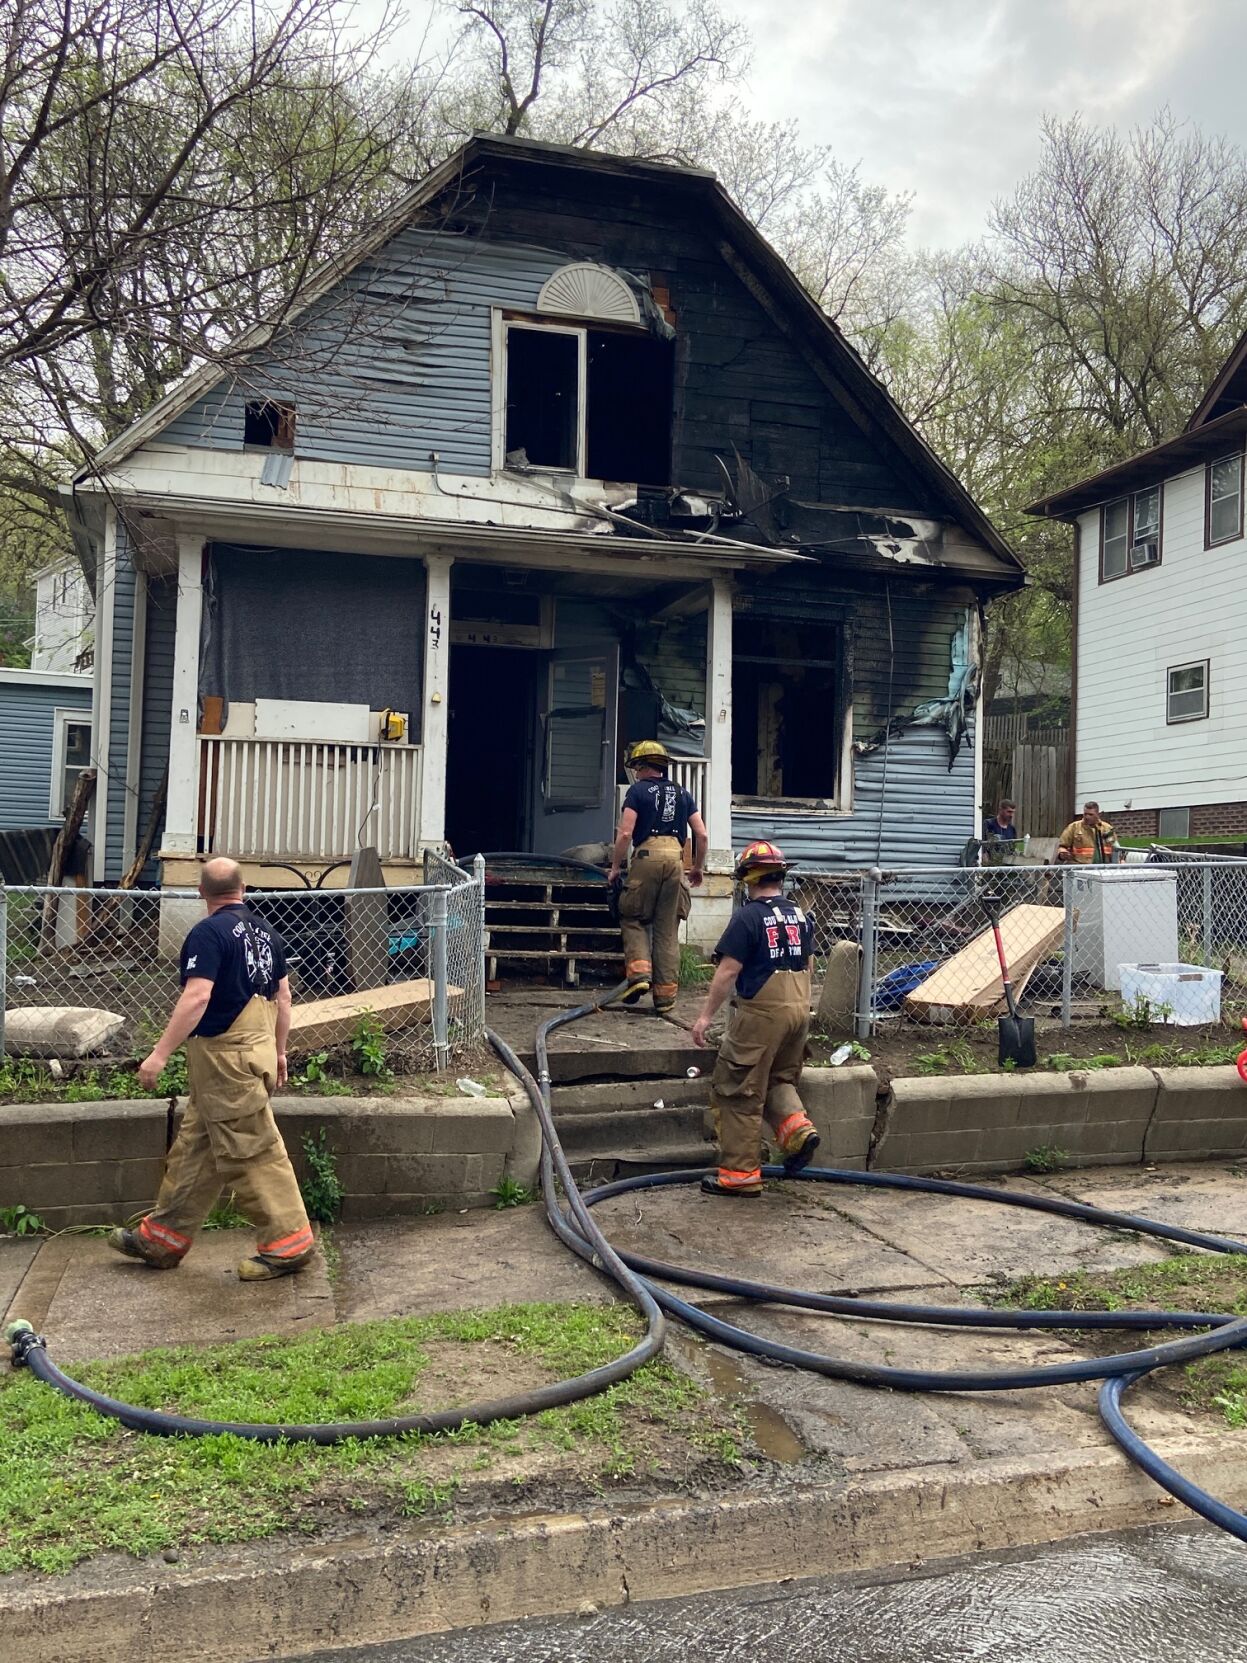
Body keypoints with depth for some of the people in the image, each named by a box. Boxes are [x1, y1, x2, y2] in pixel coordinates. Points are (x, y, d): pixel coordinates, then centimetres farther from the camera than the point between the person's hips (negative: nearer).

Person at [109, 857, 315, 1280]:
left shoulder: (209, 932, -14)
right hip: (256, 1050, 9)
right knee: (194, 1148, 16)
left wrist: (160, 1053, -21)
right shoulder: (265, 932, 11)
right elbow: (283, 996, 15)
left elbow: (197, 997, -24)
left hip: (225, 1057, -9)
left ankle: (288, 1243, 3)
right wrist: (278, 1051, 25)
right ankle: (162, 1239, 26)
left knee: (254, 1152, -2)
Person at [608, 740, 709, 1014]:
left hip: (647, 857, -4)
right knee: (668, 930, 8)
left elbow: (625, 833, -6)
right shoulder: (681, 793, 17)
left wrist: (615, 867, 3)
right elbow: (701, 835, 12)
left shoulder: (638, 790, 4)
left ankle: (639, 972, -8)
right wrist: (698, 867, 24)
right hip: (675, 859, 4)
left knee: (633, 919, 12)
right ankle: (665, 996, 10)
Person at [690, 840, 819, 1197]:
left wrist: (706, 1015, -8)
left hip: (761, 1013, -7)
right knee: (781, 1079, 24)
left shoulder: (748, 916, -13)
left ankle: (740, 1172, 5)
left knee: (739, 1093, 2)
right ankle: (797, 1126, -2)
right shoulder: (800, 914, 9)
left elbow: (728, 971, -15)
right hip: (800, 1008, 7)